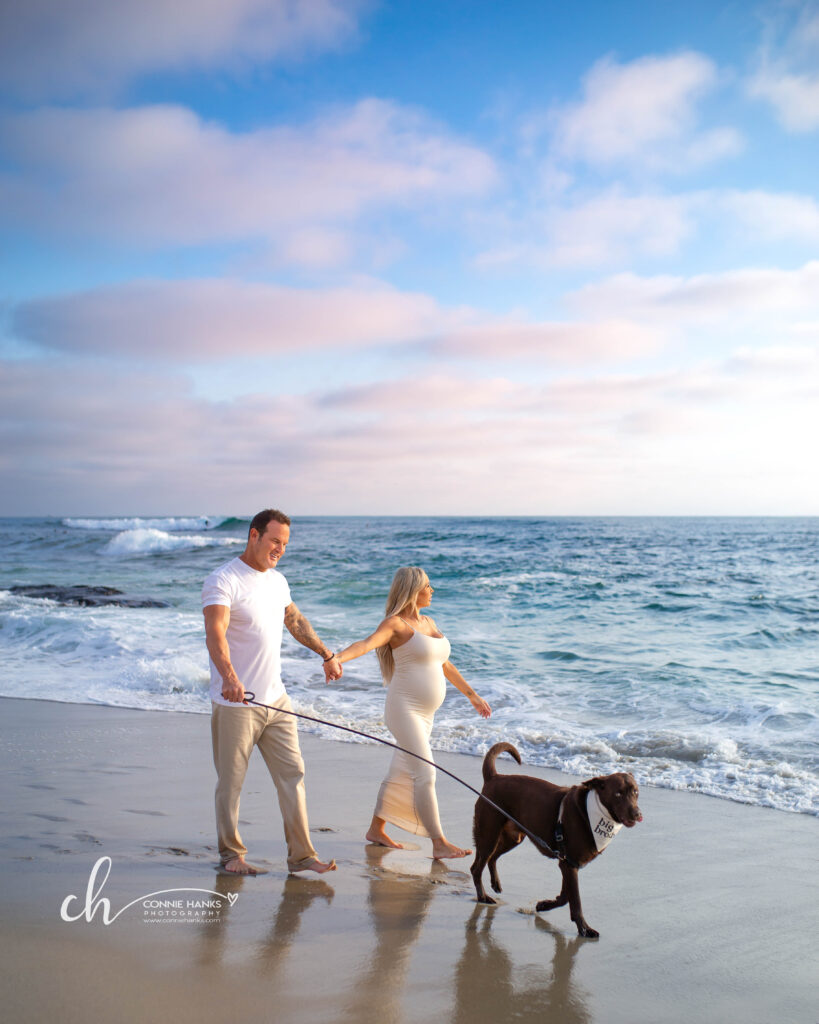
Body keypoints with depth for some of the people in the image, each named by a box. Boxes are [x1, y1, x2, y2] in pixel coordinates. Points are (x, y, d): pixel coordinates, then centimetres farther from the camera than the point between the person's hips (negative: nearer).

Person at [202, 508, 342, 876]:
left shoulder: (277, 580, 12)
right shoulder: (223, 581, -13)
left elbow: (296, 621, 28)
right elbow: (215, 634, -28)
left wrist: (326, 655, 32)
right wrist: (229, 677, -43)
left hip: (275, 700, 7)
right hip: (236, 703, -7)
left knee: (292, 774, 6)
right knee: (231, 782, 4)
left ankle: (301, 854, 13)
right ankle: (231, 854, 20)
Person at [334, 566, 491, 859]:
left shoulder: (428, 622, 15)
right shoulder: (396, 623, -10)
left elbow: (445, 665, 24)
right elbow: (366, 643, -28)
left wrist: (472, 695, 29)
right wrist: (338, 657, -48)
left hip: (424, 713, 8)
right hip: (404, 709, -8)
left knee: (401, 774, 15)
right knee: (425, 774, -12)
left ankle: (376, 829, 28)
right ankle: (439, 843, -10)